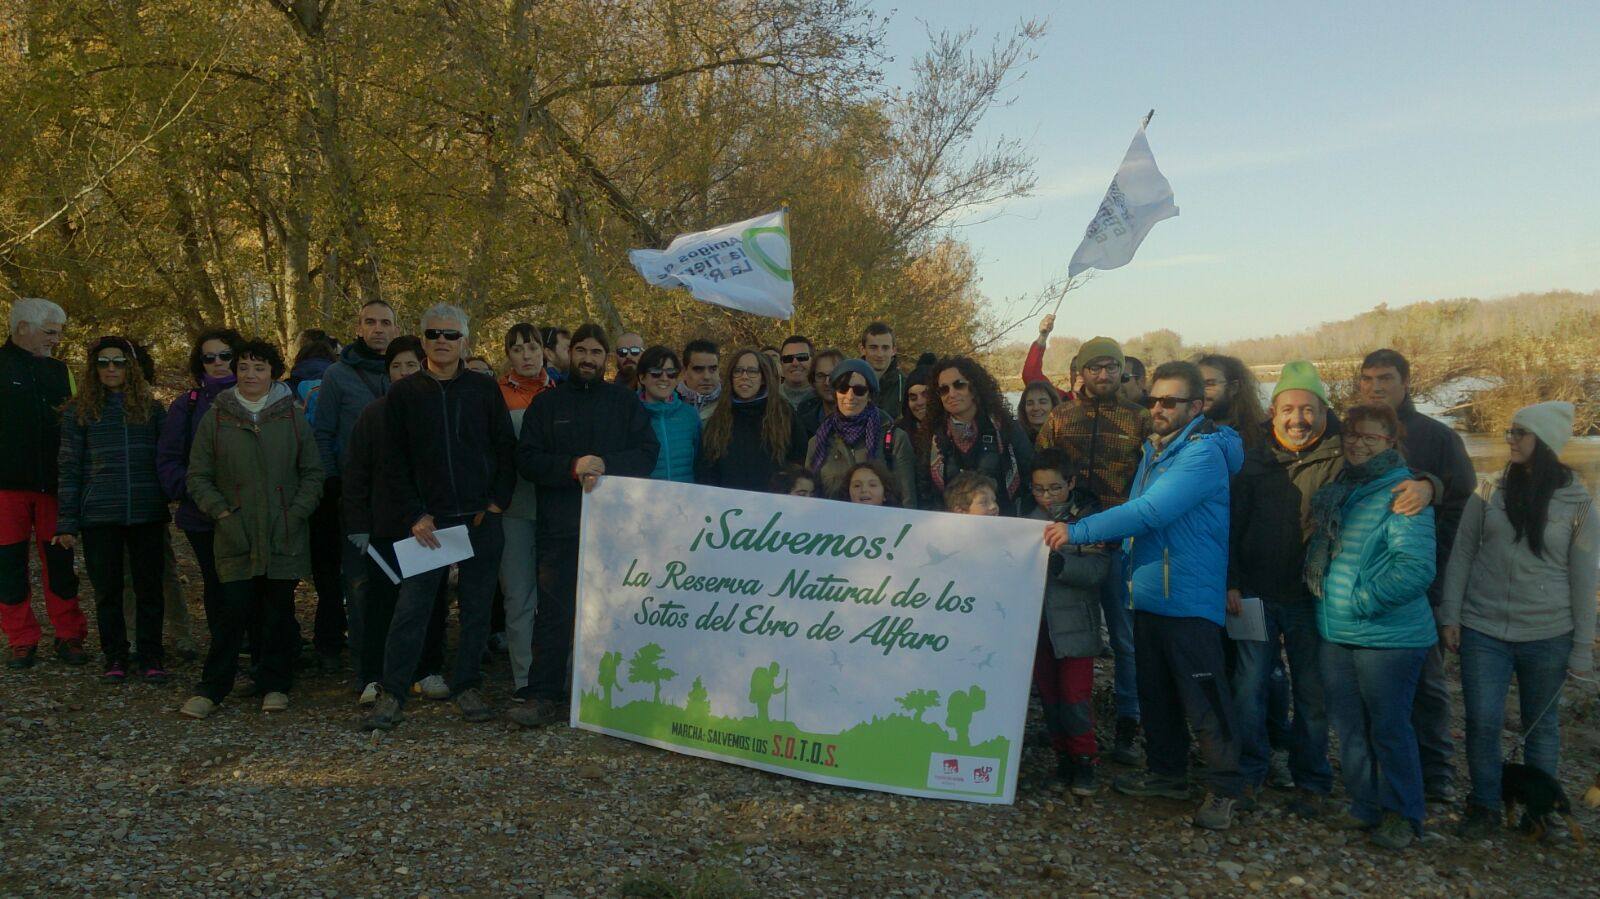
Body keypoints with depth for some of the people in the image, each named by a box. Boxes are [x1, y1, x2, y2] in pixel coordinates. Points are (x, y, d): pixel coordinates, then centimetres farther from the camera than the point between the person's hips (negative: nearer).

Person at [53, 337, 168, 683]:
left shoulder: (151, 407, 8)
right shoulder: (78, 410, 5)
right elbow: (69, 468, 3)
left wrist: (168, 505, 2)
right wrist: (67, 522, -2)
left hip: (147, 513, 1)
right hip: (99, 516, 0)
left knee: (149, 588, 4)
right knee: (108, 590, 7)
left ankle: (150, 657, 14)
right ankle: (115, 657, 18)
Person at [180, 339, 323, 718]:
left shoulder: (292, 417, 6)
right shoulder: (215, 418, 4)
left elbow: (313, 473, 8)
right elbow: (198, 477, 6)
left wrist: (296, 513, -4)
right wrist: (223, 514, -7)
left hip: (285, 539, 1)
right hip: (236, 539, -1)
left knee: (278, 612, 6)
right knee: (231, 612, -3)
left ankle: (274, 685, 18)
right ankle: (212, 688, 9)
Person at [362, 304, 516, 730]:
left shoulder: (485, 390, 6)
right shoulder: (404, 393, 4)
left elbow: (506, 449, 7)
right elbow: (393, 460, 3)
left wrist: (497, 503, -3)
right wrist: (414, 515, -5)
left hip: (481, 519, 1)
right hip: (428, 520, -1)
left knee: (477, 607, 6)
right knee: (411, 607, -2)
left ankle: (467, 687, 18)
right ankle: (392, 693, 8)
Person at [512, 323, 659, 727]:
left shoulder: (626, 402, 10)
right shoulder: (547, 403, 10)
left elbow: (647, 452, 1)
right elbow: (527, 459, 1)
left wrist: (606, 465, -15)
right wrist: (572, 466, -15)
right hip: (560, 524, 0)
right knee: (554, 612, -1)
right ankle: (545, 696, 3)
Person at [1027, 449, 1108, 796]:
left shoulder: (1088, 518, -4)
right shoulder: (1030, 520, 10)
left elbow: (1097, 569, -16)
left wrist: (1058, 563, -29)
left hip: (1074, 623, -4)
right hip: (1038, 622, 4)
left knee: (1075, 697, -5)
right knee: (1048, 695, 11)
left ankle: (1085, 760, 11)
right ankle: (1063, 756, 24)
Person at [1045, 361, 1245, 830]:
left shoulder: (1203, 453, -16)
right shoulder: (1155, 449, 12)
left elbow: (1150, 511, -27)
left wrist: (1079, 531, -26)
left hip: (1188, 598, -9)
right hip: (1148, 593, 9)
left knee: (1203, 702, -2)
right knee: (1155, 693, 18)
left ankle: (1225, 790, 12)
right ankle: (1166, 772, 32)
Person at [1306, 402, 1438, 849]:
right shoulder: (1337, 490, 11)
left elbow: (1416, 568, -21)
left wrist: (1361, 600, -19)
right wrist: (1323, 594, 11)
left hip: (1387, 636, -7)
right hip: (1335, 633, 7)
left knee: (1389, 728, 5)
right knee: (1348, 725, 14)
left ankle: (1401, 815, 22)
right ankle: (1365, 806, 29)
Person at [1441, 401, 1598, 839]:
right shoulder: (1490, 491, -1)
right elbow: (1461, 553, 4)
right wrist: (1450, 615, 0)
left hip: (1547, 635, -1)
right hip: (1483, 628, 1)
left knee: (1541, 725, 12)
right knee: (1482, 722, 0)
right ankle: (1484, 806, 19)